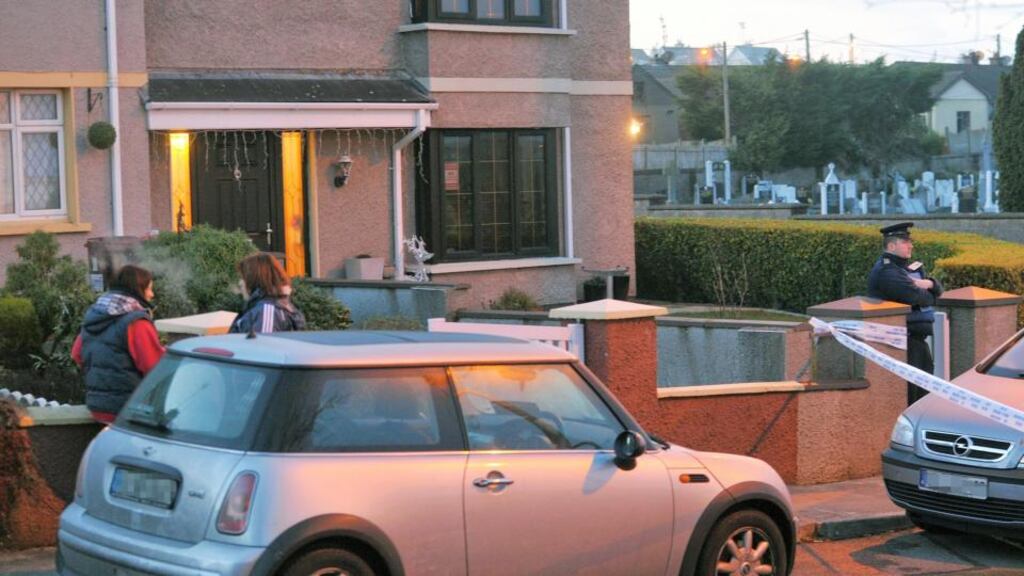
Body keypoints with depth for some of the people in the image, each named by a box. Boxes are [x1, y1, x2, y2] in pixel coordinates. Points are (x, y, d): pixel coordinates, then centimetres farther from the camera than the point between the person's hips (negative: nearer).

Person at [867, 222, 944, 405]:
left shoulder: (911, 267, 19)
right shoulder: (886, 271, -14)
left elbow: (938, 289, 15)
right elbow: (912, 296, -24)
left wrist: (928, 283, -10)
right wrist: (929, 296, -2)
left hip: (918, 338, 10)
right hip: (900, 340, -10)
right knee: (908, 388, -10)